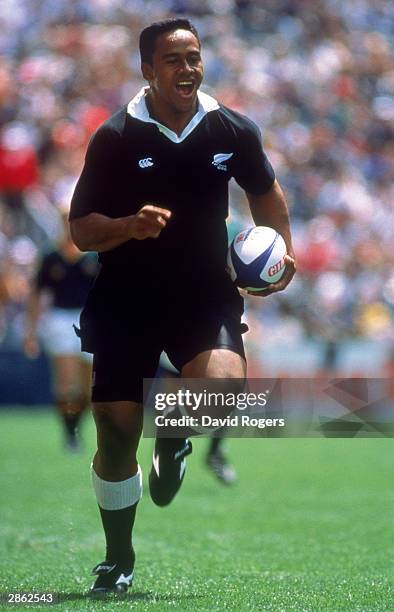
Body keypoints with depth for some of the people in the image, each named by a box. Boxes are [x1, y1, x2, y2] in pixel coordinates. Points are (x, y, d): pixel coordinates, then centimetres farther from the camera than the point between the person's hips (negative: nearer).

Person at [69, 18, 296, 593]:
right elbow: (82, 230, -5)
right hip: (126, 299, -1)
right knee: (116, 432, 0)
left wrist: (282, 247, 5)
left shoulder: (232, 130, -2)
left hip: (206, 293, 1)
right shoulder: (116, 137, -8)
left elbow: (266, 190, 19)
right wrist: (130, 225, -24)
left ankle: (176, 437, 11)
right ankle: (118, 561, 24)